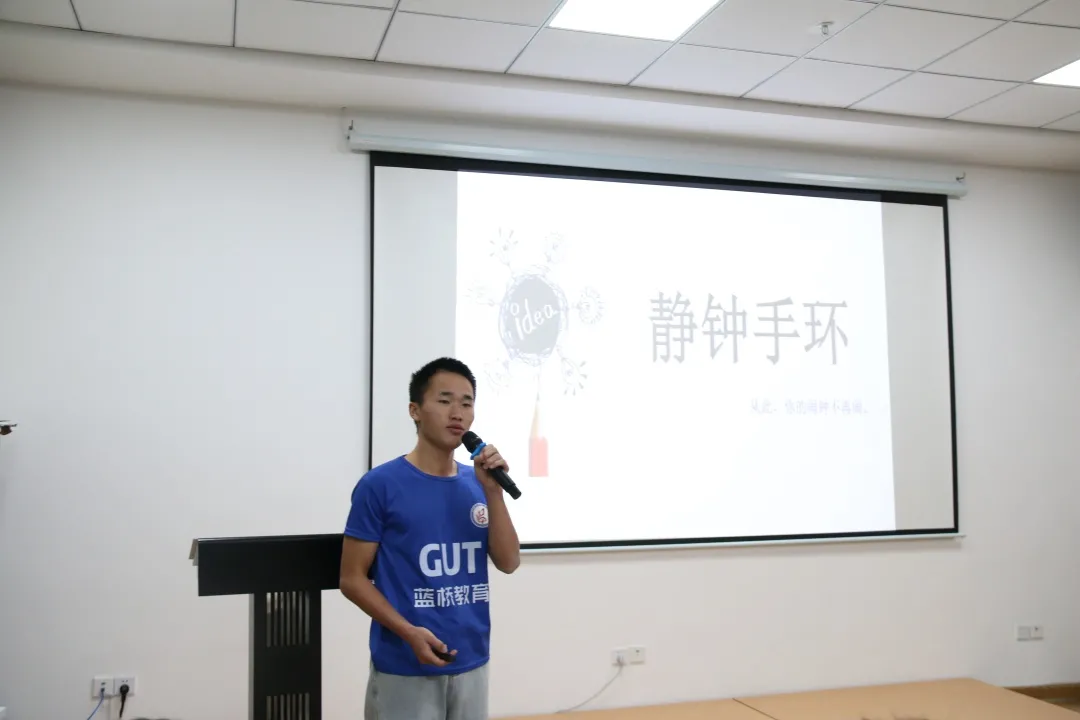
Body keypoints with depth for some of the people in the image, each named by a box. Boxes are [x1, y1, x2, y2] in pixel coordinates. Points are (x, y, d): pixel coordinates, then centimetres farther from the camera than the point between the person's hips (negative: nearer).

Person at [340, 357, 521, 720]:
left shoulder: (476, 485, 6)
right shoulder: (380, 485, -9)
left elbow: (508, 563, 1)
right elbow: (352, 578, -7)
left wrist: (493, 491, -11)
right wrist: (409, 633, -19)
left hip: (471, 663, 5)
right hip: (403, 668, -5)